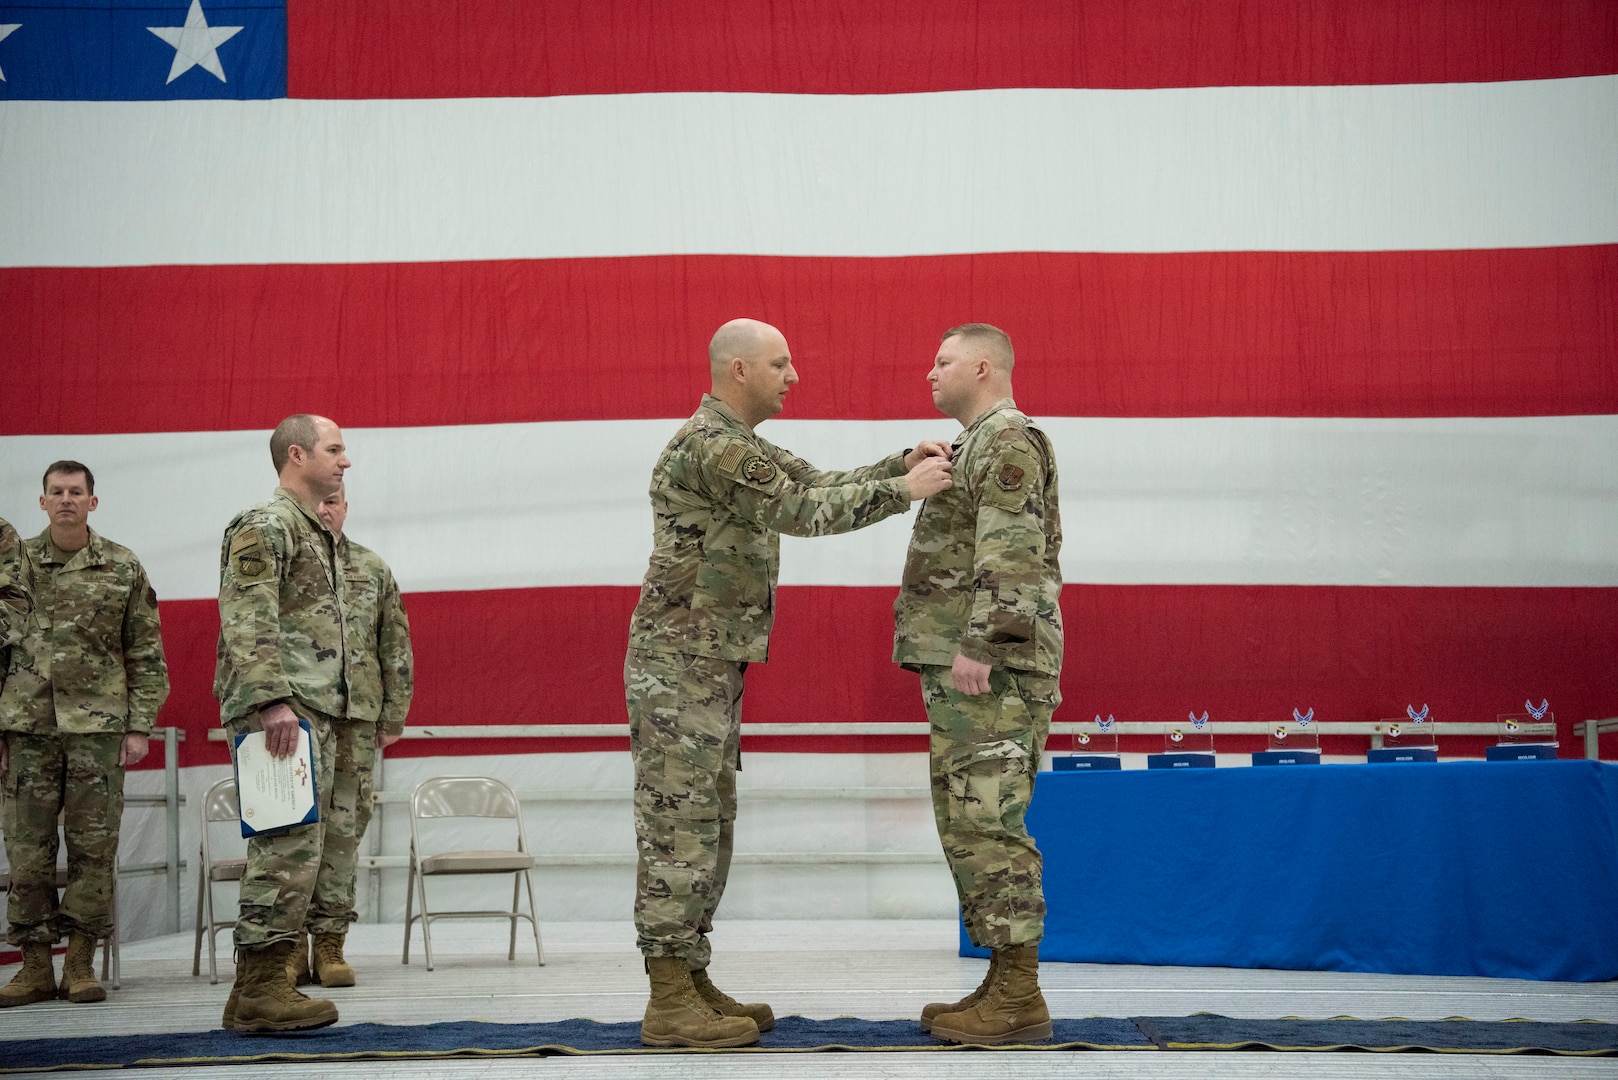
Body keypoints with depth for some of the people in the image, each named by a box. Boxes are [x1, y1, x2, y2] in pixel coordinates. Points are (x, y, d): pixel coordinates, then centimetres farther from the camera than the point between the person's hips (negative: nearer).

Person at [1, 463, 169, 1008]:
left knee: (94, 846, 0)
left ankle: (81, 964, 7)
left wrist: (139, 726, -2)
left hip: (98, 723, -1)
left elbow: (146, 655, 6)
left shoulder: (123, 568, 6)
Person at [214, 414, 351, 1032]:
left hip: (315, 712, 10)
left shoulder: (317, 535, 22)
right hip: (280, 712, -10)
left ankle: (265, 985, 12)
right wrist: (272, 699, -26)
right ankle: (258, 989, -12)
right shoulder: (264, 526, -8)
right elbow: (247, 621, -18)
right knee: (287, 847, -13)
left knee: (298, 848, 9)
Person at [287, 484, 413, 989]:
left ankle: (329, 944, 7)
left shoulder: (374, 570, 12)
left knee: (343, 829, 1)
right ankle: (290, 945, 6)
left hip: (356, 718, 2)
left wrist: (393, 716, 6)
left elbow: (396, 650, 12)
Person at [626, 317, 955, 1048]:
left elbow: (820, 486, 16)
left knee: (704, 828, 11)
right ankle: (669, 1004, -8)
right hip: (680, 663, -10)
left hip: (711, 667, 10)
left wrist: (901, 463, 3)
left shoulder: (740, 448, 18)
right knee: (678, 827, -9)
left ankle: (691, 985, 15)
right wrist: (904, 491, -12)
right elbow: (805, 512, -17)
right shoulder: (709, 444, -15)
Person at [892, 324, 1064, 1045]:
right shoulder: (979, 447, 24)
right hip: (965, 668, 11)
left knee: (988, 825, -11)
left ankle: (1019, 999, -9)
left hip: (990, 669, -11)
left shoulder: (1008, 441, -8)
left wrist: (979, 646, -24)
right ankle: (1004, 985, 13)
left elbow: (1012, 556, -19)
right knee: (970, 826, 10)